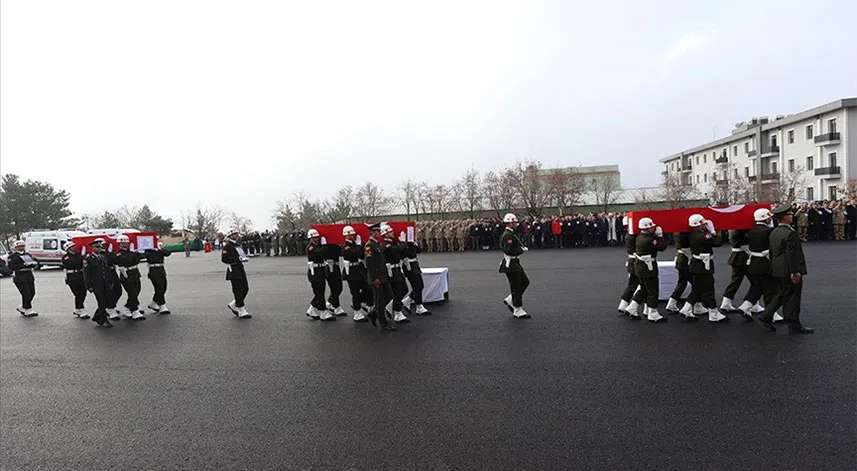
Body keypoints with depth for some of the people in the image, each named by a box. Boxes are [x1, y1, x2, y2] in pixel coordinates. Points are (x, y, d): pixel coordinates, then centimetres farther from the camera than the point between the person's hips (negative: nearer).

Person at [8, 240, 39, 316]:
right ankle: (28, 310, -4)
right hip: (19, 277, -6)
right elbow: (11, 267, -11)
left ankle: (22, 307, 25)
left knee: (32, 293, 6)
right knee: (26, 294, -11)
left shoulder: (28, 254, 17)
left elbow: (34, 263, 15)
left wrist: (34, 263, -9)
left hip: (29, 276, 6)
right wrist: (23, 265, -22)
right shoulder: (12, 256, 0)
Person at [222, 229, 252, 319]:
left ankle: (233, 305, 26)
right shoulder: (227, 245, -10)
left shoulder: (238, 244, 16)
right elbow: (224, 259, -17)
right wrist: (238, 259, -20)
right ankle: (242, 312, 4)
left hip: (240, 268, 9)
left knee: (245, 288, 9)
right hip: (233, 269, -9)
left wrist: (245, 257, 7)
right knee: (238, 290, -3)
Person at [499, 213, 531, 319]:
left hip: (515, 263, 11)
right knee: (516, 287, -3)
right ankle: (518, 311, 7)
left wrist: (522, 247, 8)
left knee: (525, 282, 15)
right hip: (510, 265, -11)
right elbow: (509, 251, -27)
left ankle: (510, 300, 23)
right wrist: (522, 250, -16)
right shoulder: (508, 235, -20)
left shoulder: (511, 234, 15)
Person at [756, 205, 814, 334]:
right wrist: (795, 272, -19)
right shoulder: (789, 233, -18)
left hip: (777, 271, 8)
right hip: (789, 271, -8)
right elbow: (791, 254, -21)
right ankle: (794, 325, 11)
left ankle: (766, 317, 15)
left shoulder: (773, 232, 9)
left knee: (781, 294, 18)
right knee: (792, 298, 2)